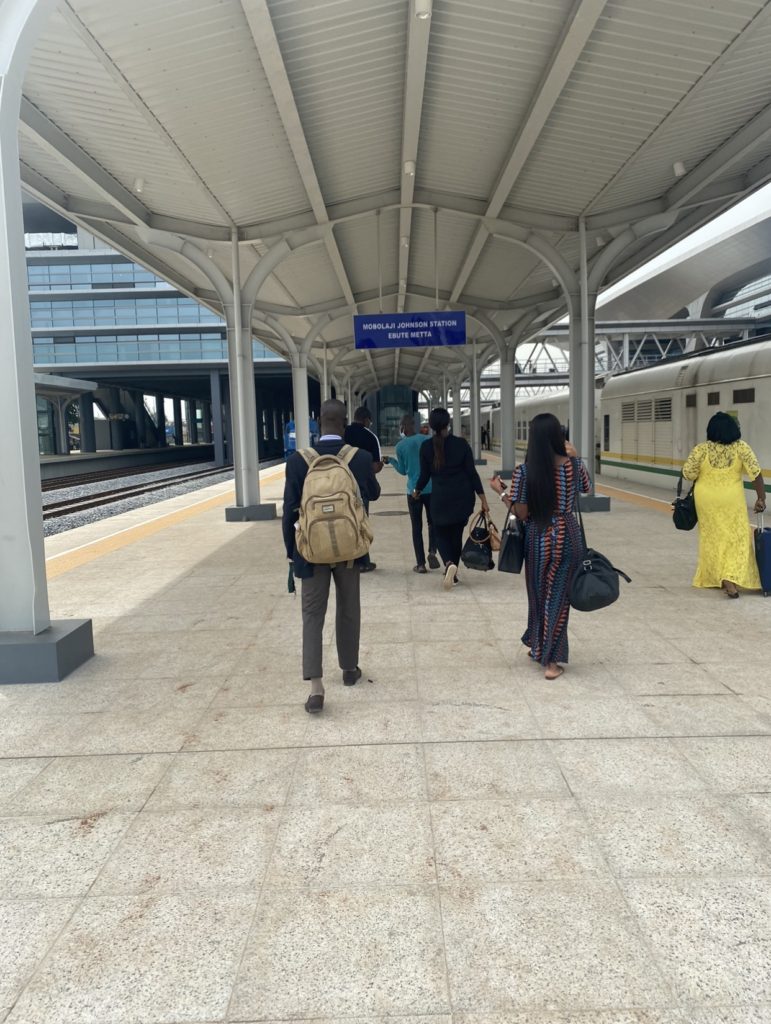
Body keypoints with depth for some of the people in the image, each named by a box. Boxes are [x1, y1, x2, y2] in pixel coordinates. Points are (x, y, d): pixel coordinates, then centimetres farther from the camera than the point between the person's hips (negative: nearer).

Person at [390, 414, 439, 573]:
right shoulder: (426, 440, -3)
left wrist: (391, 461, 18)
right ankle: (432, 551, -6)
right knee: (432, 522, 17)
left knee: (417, 527, 8)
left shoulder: (400, 447, -3)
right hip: (431, 489, 0)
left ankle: (420, 563, 6)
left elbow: (403, 470, 5)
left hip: (413, 491, 0)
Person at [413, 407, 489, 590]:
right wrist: (483, 499, -1)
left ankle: (449, 563, -16)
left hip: (440, 498, -1)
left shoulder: (426, 447, -6)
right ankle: (453, 572, 23)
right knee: (456, 533, 17)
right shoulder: (461, 444, -6)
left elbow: (425, 474, 1)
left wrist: (417, 491, 21)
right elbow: (472, 472, -6)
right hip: (463, 497, 1)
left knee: (441, 533, 12)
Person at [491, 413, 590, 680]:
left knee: (538, 594, 18)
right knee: (558, 596, 8)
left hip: (539, 538, -1)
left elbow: (521, 514, -12)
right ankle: (551, 661, 11)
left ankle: (539, 649, 34)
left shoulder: (524, 471, -13)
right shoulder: (573, 464, -6)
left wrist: (501, 492, 1)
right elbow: (586, 488, 16)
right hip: (568, 536, 1)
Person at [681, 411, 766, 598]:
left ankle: (711, 577, 24)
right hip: (731, 500, -1)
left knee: (711, 538, 15)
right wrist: (761, 498, -3)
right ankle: (731, 579, -11)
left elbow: (688, 474, -7)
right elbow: (756, 473, -9)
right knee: (736, 538, 4)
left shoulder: (702, 448, -7)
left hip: (706, 500, 1)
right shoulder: (741, 447, -6)